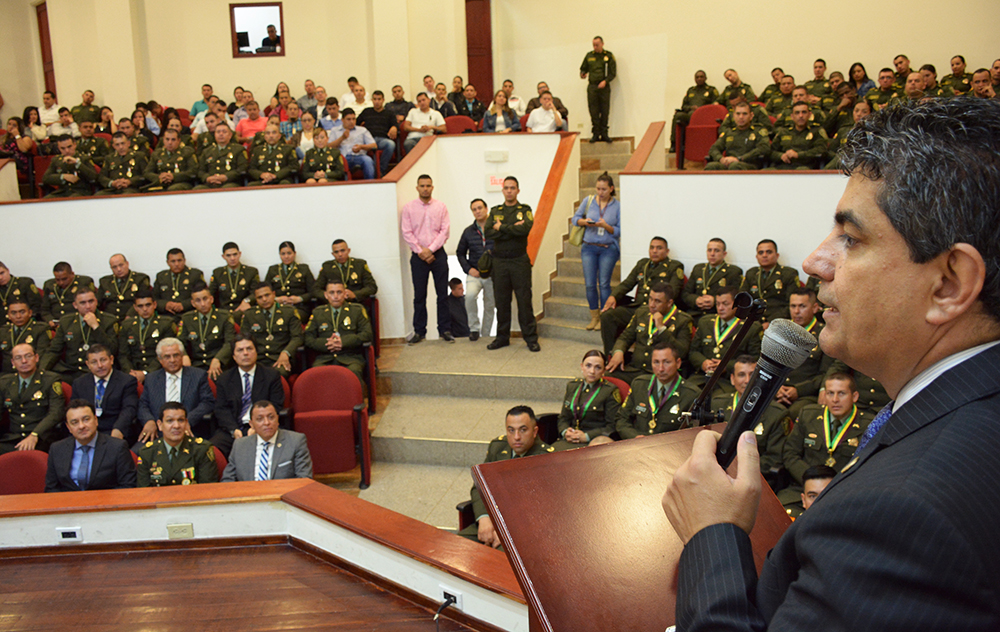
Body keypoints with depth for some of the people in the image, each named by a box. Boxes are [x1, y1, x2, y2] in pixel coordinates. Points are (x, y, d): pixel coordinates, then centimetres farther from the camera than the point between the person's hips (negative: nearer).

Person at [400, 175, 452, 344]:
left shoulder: (440, 206, 4)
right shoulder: (409, 208, 2)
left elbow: (445, 230, -1)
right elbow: (406, 233, -1)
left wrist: (430, 249, -10)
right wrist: (420, 251, -9)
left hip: (438, 254, 1)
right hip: (418, 256, -1)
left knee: (442, 293, 1)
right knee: (419, 295, 2)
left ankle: (445, 330, 9)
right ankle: (419, 331, 9)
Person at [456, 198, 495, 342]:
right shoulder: (468, 231, 6)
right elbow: (460, 253, 13)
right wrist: (468, 269, -1)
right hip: (474, 273, 1)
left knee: (490, 306, 7)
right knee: (470, 295, -26)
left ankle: (485, 335, 22)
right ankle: (474, 328, -12)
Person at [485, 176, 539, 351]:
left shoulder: (525, 210, 5)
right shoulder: (495, 211, 11)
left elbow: (525, 228, -16)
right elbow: (488, 232, -5)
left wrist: (501, 228, -9)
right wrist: (513, 229, -11)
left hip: (520, 260, -2)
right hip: (499, 261, 2)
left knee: (524, 300, -3)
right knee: (501, 301, 6)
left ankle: (531, 338, 4)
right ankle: (502, 337, 16)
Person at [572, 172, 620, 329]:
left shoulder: (617, 206, -3)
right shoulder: (588, 200, 4)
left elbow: (620, 231, -3)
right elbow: (575, 218, 10)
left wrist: (606, 226, -19)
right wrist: (584, 221, -11)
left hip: (608, 249, -2)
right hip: (589, 247, 2)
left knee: (604, 284, -3)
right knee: (590, 284, 1)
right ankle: (594, 317, 16)